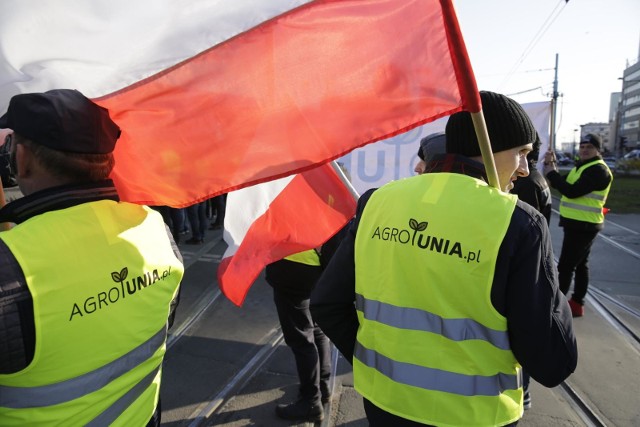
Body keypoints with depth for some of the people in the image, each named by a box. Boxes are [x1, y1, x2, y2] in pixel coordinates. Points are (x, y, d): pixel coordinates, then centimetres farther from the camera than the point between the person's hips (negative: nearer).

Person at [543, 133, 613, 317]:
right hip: (579, 224, 10)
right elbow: (563, 185, 9)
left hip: (583, 225, -10)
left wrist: (551, 173, -17)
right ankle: (577, 303, 23)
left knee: (565, 266, -9)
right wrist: (552, 166, -5)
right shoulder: (581, 167, 16)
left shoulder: (598, 170, -16)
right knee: (580, 264, 14)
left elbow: (572, 192, -25)